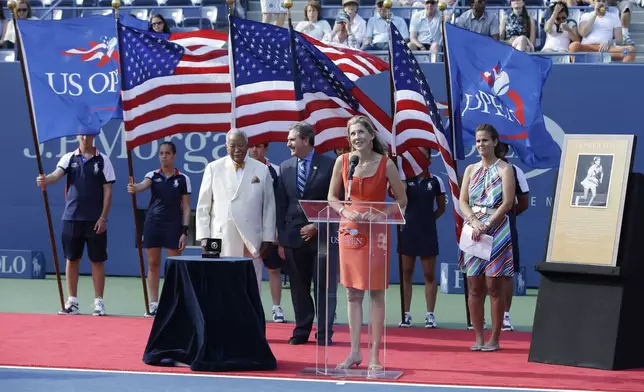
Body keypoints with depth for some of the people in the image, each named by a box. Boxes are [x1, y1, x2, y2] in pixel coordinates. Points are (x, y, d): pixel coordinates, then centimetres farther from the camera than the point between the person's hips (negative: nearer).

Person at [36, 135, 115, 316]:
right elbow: (56, 175, -13)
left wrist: (103, 217, -8)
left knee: (97, 260, 2)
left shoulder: (103, 160, 0)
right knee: (72, 259, 6)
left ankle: (98, 302, 8)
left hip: (95, 219, -2)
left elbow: (107, 191, -1)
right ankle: (72, 301, 14)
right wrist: (46, 180, -37)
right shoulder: (69, 158, 4)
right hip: (72, 217, 2)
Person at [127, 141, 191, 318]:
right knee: (153, 265, 5)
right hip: (153, 223, 2)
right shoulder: (153, 175, 4)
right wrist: (134, 188, -43)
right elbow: (143, 185, -19)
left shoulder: (183, 179, 0)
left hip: (173, 224, -2)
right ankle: (154, 304, 12)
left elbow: (186, 207, 0)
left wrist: (184, 231, -7)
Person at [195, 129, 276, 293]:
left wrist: (268, 239, 4)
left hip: (251, 241, 1)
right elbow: (203, 206, 6)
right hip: (221, 241, -1)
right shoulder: (213, 168, 6)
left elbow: (269, 207, 8)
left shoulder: (262, 170, 7)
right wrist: (204, 237, 0)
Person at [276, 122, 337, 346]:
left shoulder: (328, 165, -2)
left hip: (321, 235, -4)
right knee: (299, 288, 7)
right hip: (294, 237, 4)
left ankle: (324, 333, 4)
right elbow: (281, 206, 10)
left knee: (324, 287, -1)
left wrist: (317, 226, -11)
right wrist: (281, 239, 4)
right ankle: (301, 331, 14)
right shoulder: (285, 168, 10)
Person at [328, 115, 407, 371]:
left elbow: (402, 200, -1)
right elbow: (332, 197, 7)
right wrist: (346, 212, -11)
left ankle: (374, 355, 3)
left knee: (376, 293, -1)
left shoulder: (385, 164, -8)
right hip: (349, 230, 3)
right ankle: (355, 352, 11)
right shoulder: (342, 161, -1)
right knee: (353, 293, 6)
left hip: (376, 232, -3)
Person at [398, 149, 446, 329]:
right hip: (408, 231, 1)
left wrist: (426, 218, 2)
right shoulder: (405, 179, 1)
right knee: (406, 273, 4)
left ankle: (430, 315, 6)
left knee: (429, 275, 2)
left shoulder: (435, 181, 1)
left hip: (428, 232, -1)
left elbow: (441, 208, 10)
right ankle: (406, 314, 10)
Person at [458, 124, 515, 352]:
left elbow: (507, 203, -8)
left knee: (494, 286, -5)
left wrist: (487, 225, -15)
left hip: (496, 229, -4)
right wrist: (474, 222, -10)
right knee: (474, 287, 1)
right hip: (473, 231, 4)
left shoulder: (504, 169, 0)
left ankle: (494, 339, 0)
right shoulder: (471, 170, 14)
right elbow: (463, 201, 8)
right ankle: (478, 337, 7)